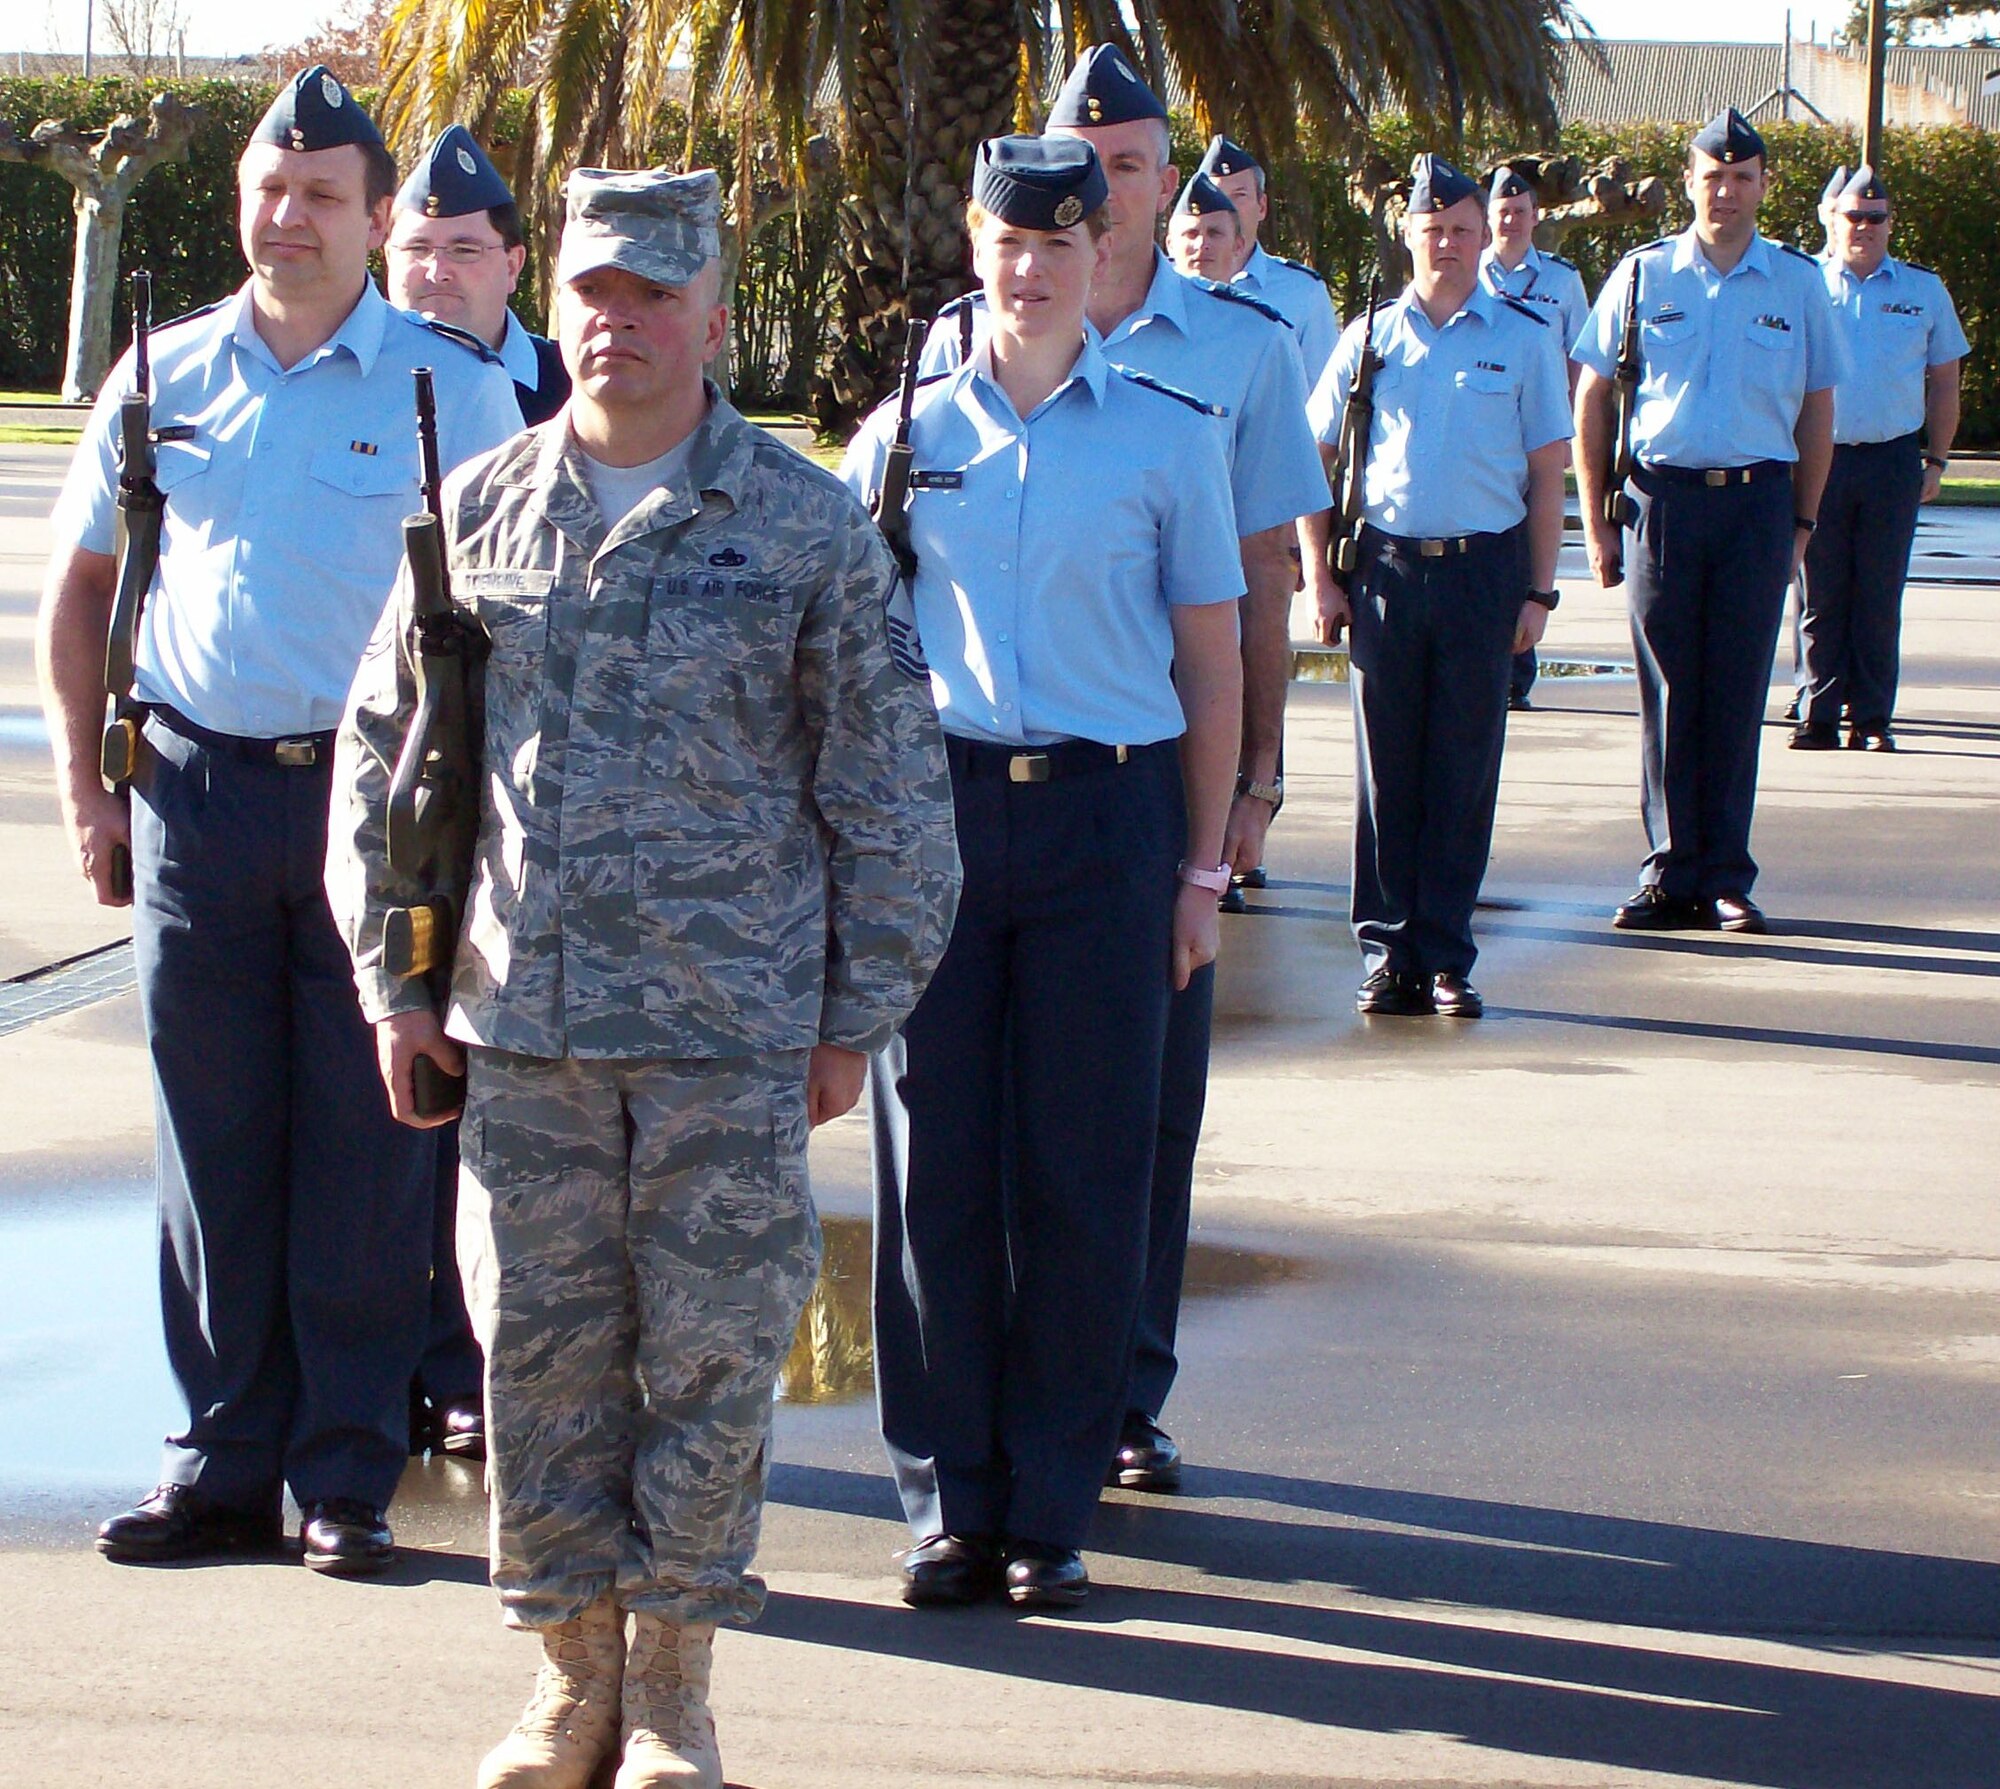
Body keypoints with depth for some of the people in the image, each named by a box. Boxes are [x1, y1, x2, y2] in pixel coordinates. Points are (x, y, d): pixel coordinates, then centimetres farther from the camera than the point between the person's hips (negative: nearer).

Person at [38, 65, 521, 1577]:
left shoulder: (449, 389, 0)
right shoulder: (166, 377, 9)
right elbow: (81, 588, 16)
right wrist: (86, 786, 8)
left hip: (380, 793, -3)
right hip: (194, 792, 3)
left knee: (366, 1148, 1)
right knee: (214, 1142, 6)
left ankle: (347, 1475, 10)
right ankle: (226, 1460, 15)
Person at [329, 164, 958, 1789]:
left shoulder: (805, 527, -2)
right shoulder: (479, 515, 6)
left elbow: (890, 790, 2)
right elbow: (381, 753, 13)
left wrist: (856, 1017, 0)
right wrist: (392, 977, 8)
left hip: (732, 1038, -2)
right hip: (522, 1029, 2)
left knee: (711, 1354, 3)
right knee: (541, 1349, 6)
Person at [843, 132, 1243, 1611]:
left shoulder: (1168, 435, 6)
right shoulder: (904, 437, 9)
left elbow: (1211, 661, 8)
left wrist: (1201, 865, 4)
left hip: (1107, 820, -1)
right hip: (932, 808, 1)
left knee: (1084, 1171, 1)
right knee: (936, 1168, 1)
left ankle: (1054, 1510, 11)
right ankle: (950, 1502, 11)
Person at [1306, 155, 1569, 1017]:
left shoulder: (1523, 337, 6)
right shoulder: (1370, 338, 8)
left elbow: (1547, 470, 6)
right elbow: (1317, 462, 11)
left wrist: (1538, 591, 0)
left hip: (1484, 570, -1)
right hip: (1385, 567, 1)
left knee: (1464, 771, 2)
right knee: (1386, 768, 3)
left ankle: (1445, 957, 9)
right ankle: (1387, 953, 9)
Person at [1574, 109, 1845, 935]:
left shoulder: (1798, 283, 6)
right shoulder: (1642, 276, 4)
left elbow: (1816, 410, 10)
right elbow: (1591, 402, 7)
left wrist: (1801, 522, 5)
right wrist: (1596, 521, 3)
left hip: (1759, 501, 0)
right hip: (1661, 495, 0)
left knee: (1737, 692, 2)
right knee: (1668, 694, 2)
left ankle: (1725, 877, 9)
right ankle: (1671, 872, 8)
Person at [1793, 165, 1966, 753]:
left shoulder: (1923, 290, 8)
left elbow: (1944, 381, 13)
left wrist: (1936, 461, 8)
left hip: (1893, 461, 1)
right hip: (1819, 458, -1)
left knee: (1880, 595, 4)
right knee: (1821, 595, 1)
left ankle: (1871, 719, 9)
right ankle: (1819, 715, 7)